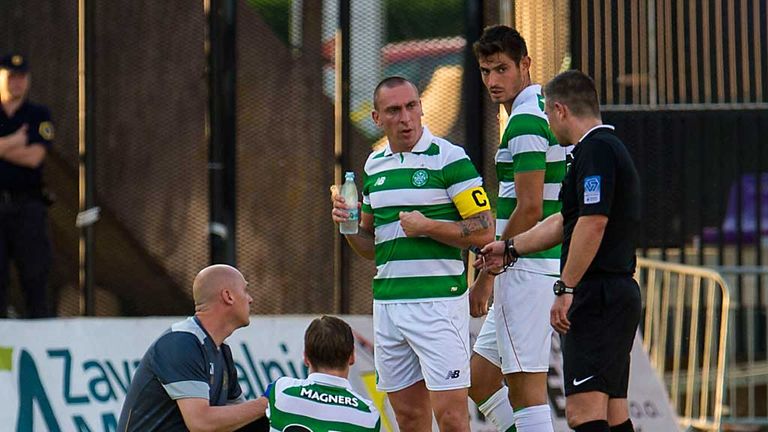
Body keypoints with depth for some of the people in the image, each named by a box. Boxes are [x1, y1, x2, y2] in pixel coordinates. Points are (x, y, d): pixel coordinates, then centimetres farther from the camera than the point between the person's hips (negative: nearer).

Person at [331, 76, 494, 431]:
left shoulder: (449, 159, -5)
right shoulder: (375, 165, 15)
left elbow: (484, 231, -8)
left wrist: (427, 226, -17)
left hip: (438, 303, -6)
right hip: (387, 304, 6)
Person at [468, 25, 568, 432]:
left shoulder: (525, 121, -14)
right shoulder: (542, 112, 17)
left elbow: (530, 209, -18)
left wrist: (486, 277, -13)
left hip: (528, 268, -10)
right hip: (539, 267, 10)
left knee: (526, 390, -8)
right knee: (480, 380, 14)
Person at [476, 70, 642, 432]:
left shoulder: (596, 150, -11)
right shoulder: (608, 148, 22)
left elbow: (592, 223, -21)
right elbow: (565, 222, 32)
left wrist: (566, 288, -20)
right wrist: (511, 249, 40)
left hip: (597, 297, -10)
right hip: (619, 294, 10)